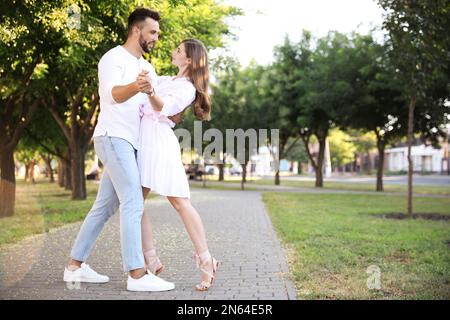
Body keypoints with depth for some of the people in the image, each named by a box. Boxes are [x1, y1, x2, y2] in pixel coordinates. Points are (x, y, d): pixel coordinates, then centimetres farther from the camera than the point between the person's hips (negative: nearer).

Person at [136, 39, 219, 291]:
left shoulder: (187, 89, -3)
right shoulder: (164, 80, 24)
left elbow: (163, 107, -23)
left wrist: (150, 91, -40)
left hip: (159, 141, -8)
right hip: (141, 139, 8)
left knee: (180, 203, -12)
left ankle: (206, 262, -9)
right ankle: (152, 261, 1)